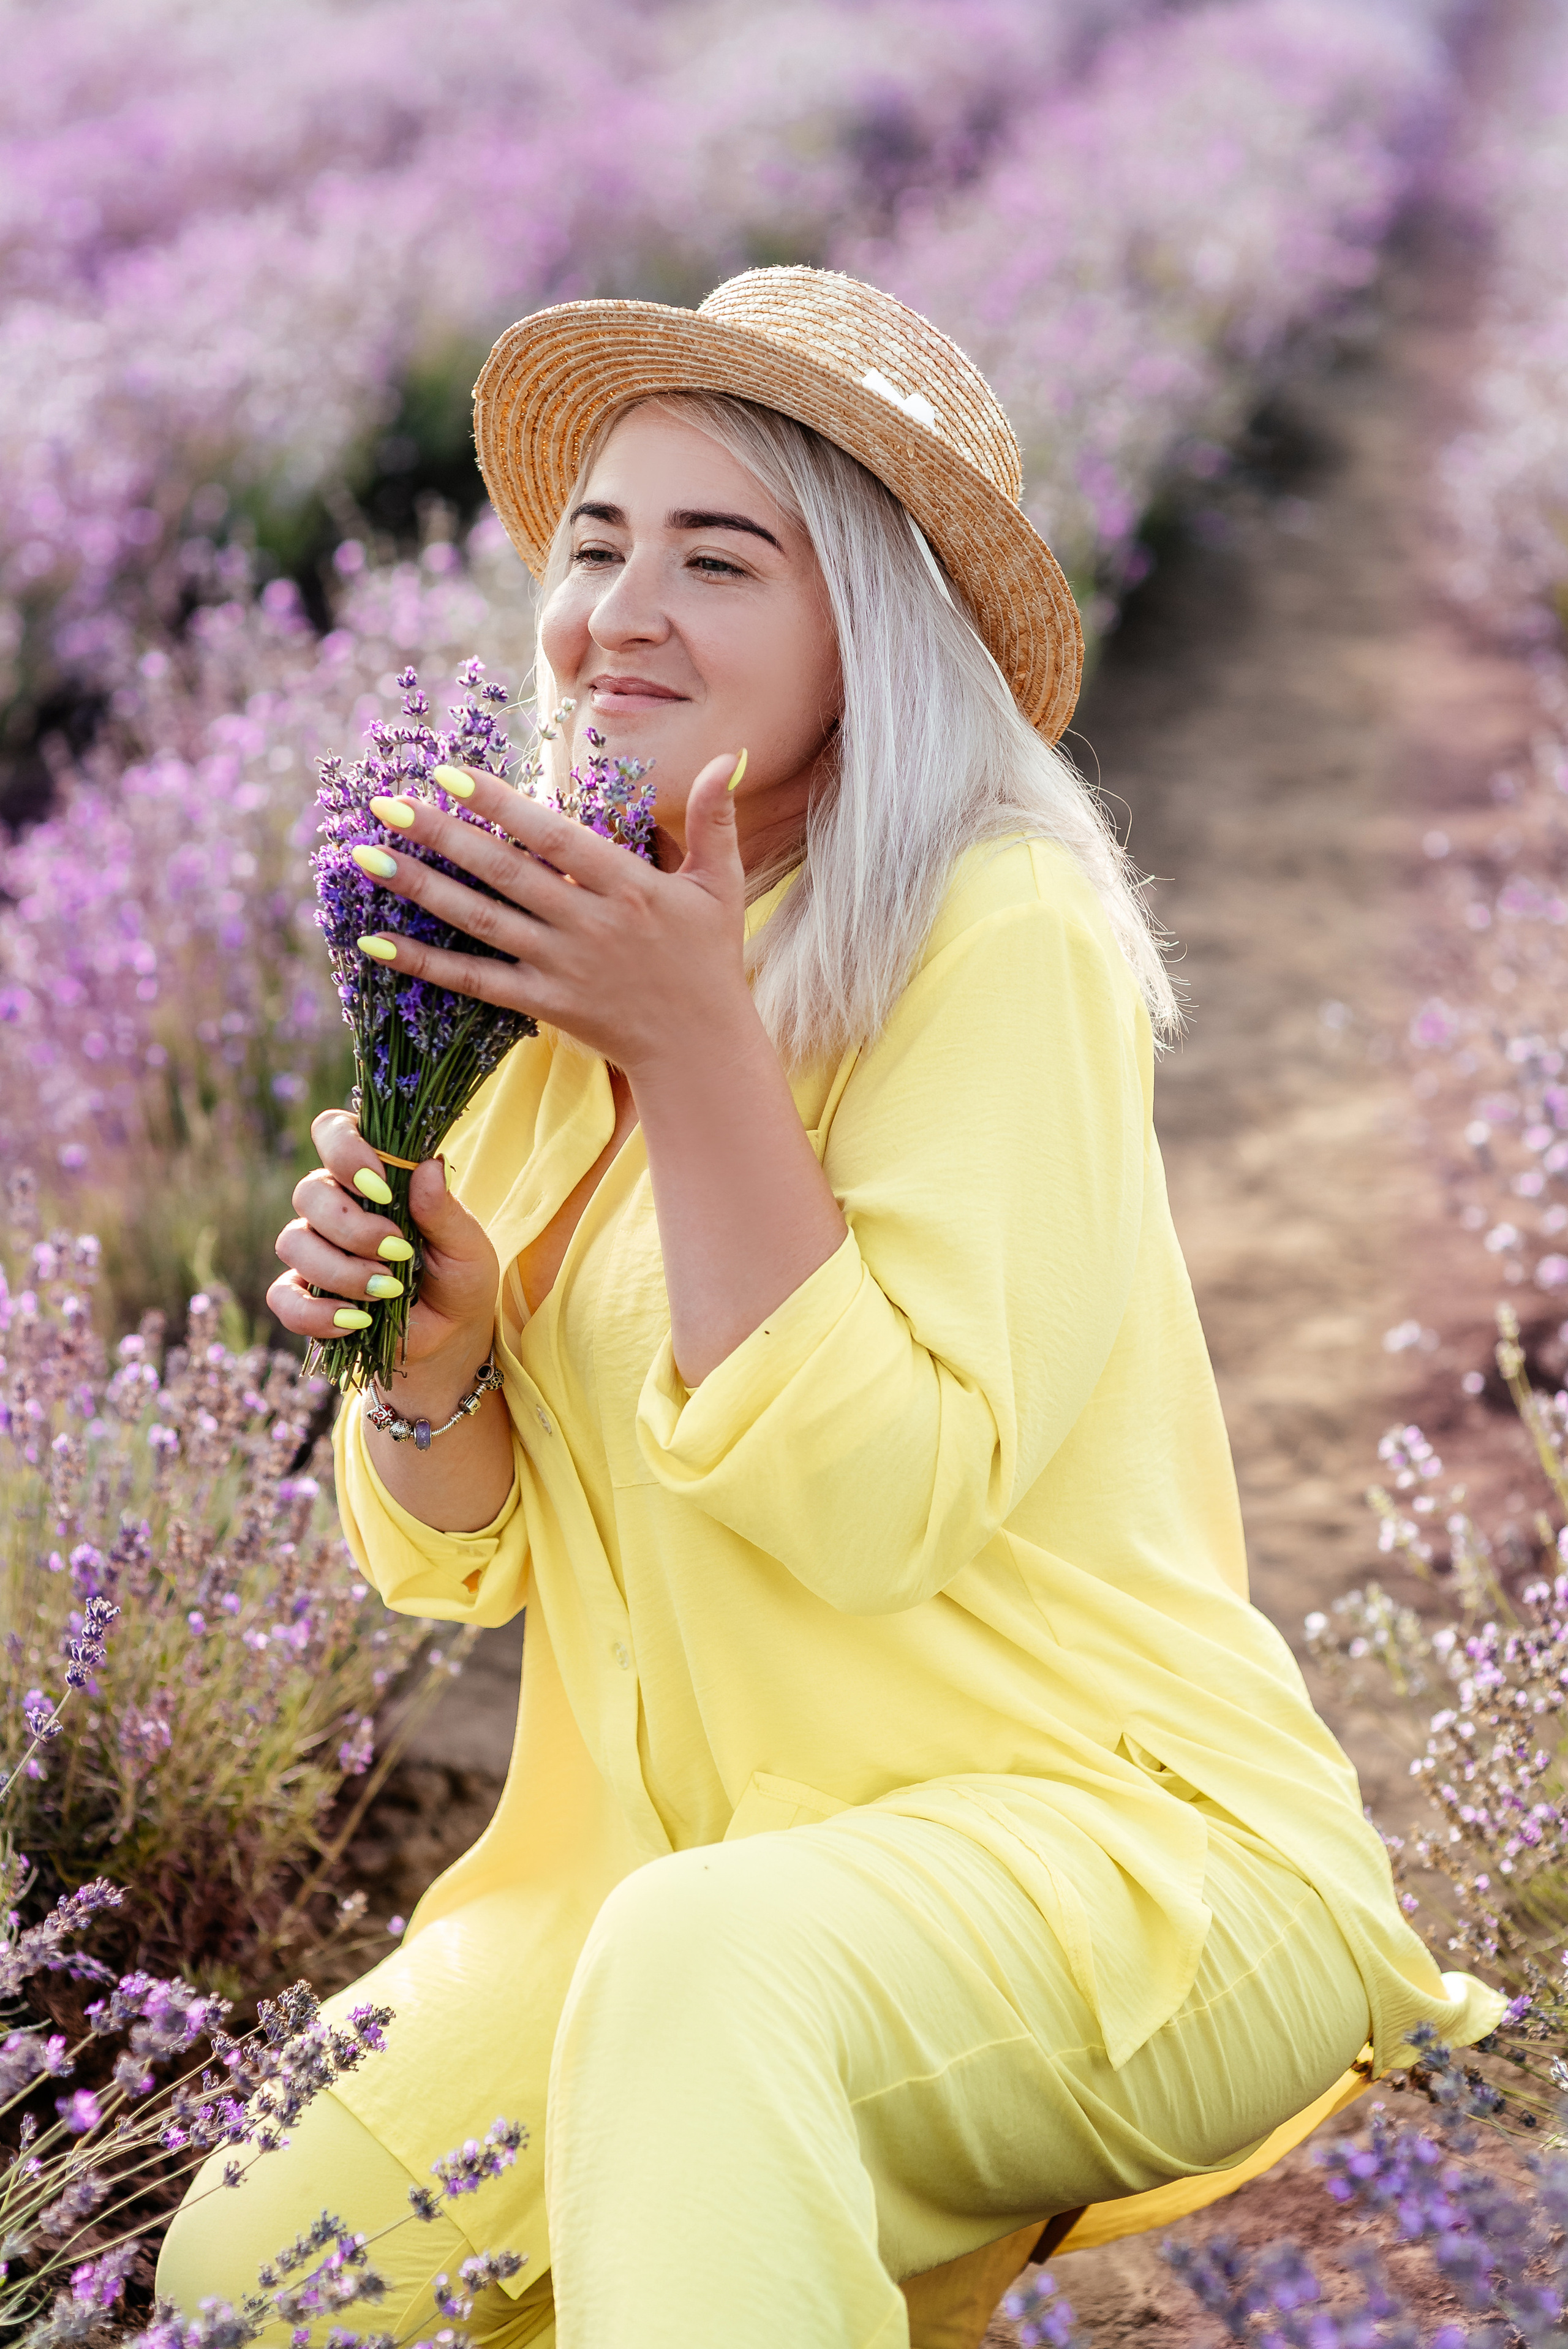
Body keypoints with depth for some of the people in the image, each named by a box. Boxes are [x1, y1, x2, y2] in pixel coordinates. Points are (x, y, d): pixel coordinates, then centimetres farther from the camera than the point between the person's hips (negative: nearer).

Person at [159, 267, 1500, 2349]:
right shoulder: (557, 984, 7)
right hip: (684, 1867, 7)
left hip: (1120, 1842, -7)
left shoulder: (1001, 937, -14)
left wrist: (698, 1044, -24)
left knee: (707, 1960, -37)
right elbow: (465, 1560, 9)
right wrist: (431, 1342, -13)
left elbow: (881, 1509, -21)